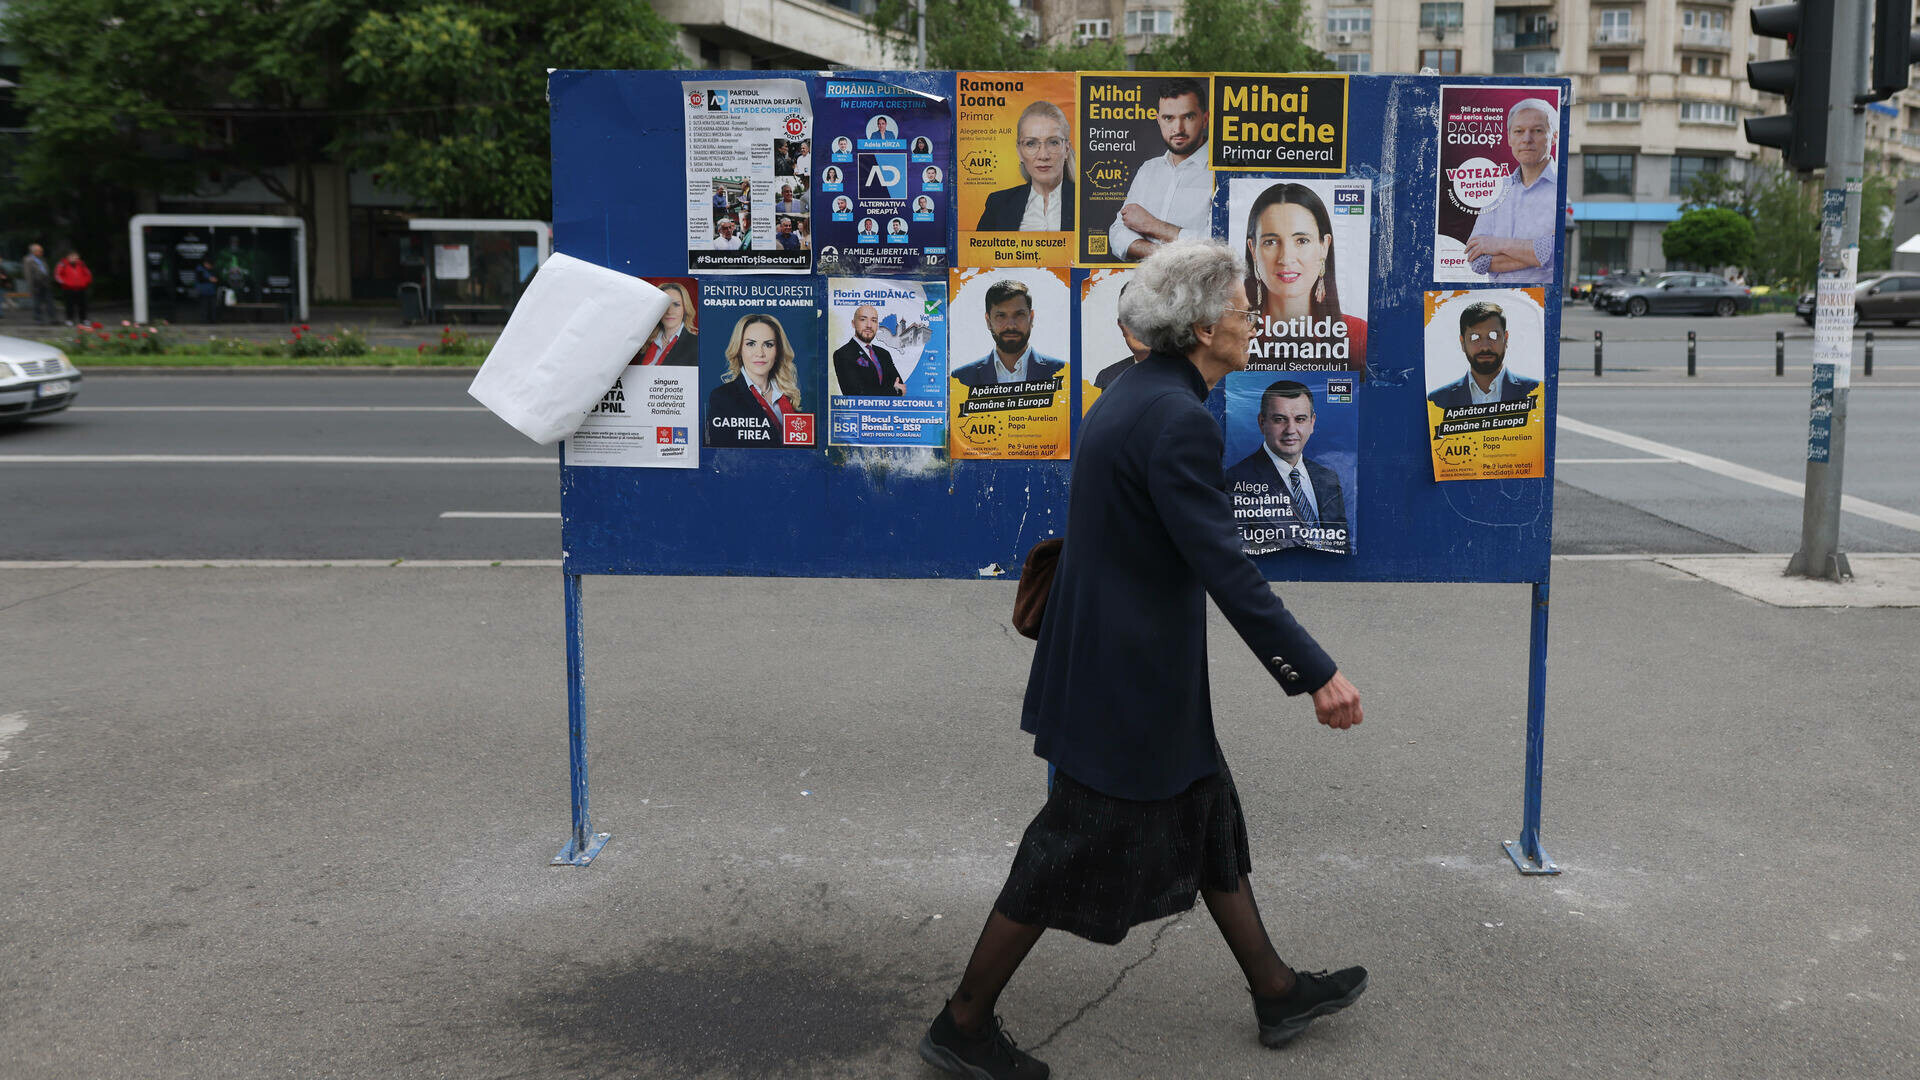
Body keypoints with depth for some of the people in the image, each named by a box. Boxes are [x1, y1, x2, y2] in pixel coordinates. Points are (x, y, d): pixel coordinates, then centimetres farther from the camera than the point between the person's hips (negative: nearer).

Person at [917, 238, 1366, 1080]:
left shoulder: (1132, 395, 7)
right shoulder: (1177, 419, -24)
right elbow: (1224, 568, -27)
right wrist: (1315, 674, -23)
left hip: (1113, 657, 11)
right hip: (1129, 676, -11)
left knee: (1207, 817, 20)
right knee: (1075, 852, 2)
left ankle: (1276, 992, 35)